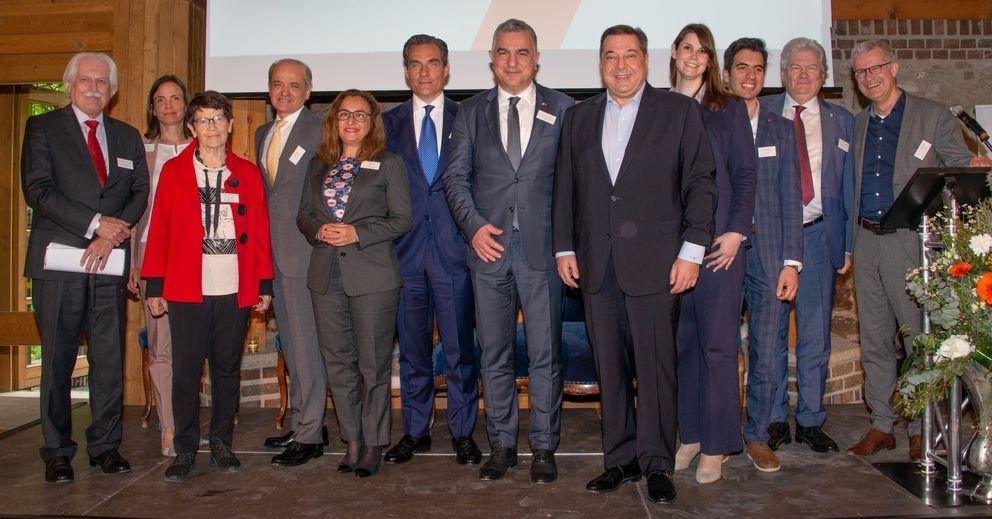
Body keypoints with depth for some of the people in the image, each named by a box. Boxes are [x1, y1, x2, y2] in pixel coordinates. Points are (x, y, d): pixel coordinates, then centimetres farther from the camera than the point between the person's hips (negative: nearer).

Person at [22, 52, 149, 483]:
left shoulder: (127, 137, 16)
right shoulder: (43, 128, 5)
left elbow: (140, 192, 8)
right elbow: (37, 190, -6)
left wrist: (113, 235, -9)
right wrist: (96, 223, -13)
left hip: (108, 264, 3)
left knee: (110, 358, 5)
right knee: (57, 361, 4)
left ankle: (105, 445, 16)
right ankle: (57, 451, 15)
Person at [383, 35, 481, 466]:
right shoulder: (389, 122, 11)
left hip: (454, 248, -2)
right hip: (406, 250, 2)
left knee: (459, 347, 3)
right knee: (412, 347, 10)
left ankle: (463, 432, 16)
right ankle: (415, 431, 22)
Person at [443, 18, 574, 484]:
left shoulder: (562, 109, 7)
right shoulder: (471, 112, 11)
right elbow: (455, 176, 7)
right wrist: (473, 226, -7)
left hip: (542, 245, -1)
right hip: (488, 244, 2)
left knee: (545, 354, 3)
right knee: (494, 353, 9)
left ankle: (544, 448, 15)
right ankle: (502, 445, 21)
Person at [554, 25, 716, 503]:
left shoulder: (678, 111, 5)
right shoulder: (578, 118, 15)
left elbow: (701, 183, 1)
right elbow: (565, 188, 15)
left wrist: (691, 250, -6)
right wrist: (565, 248, 8)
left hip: (655, 263, -3)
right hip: (597, 266, 3)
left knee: (655, 366, -1)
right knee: (609, 368, 7)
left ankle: (656, 462, 14)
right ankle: (621, 459, 19)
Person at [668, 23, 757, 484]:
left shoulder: (729, 109, 8)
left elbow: (745, 174, 3)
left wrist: (736, 230, -8)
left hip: (717, 241, -2)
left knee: (718, 343, -2)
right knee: (679, 340, 6)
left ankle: (716, 445, 7)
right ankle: (689, 434, 18)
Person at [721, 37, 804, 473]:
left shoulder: (781, 130, 13)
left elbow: (790, 199, 9)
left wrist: (791, 262, 1)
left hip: (768, 254, 2)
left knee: (766, 355, 5)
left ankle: (756, 433, 20)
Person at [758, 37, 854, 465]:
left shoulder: (841, 121, 13)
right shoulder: (759, 113, 6)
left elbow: (849, 186, 11)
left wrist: (849, 245, 5)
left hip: (819, 236, 2)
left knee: (815, 335, 7)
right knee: (770, 333, 3)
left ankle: (810, 421, 20)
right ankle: (771, 421, 15)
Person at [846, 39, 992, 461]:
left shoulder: (933, 117, 2)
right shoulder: (858, 125, 14)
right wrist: (850, 243, 3)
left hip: (911, 240, -4)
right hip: (866, 241, 4)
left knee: (920, 338, 0)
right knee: (873, 339, 9)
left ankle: (922, 429, 13)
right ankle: (881, 425, 20)